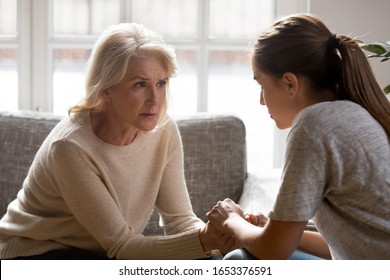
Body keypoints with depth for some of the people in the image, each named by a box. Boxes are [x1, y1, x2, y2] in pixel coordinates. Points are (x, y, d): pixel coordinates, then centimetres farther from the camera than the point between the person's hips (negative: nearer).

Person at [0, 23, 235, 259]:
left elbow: (180, 219, -9)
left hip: (106, 254, 6)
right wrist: (201, 240, -39)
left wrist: (211, 233, -32)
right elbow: (120, 244, -27)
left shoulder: (163, 131, -12)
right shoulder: (71, 147, -30)